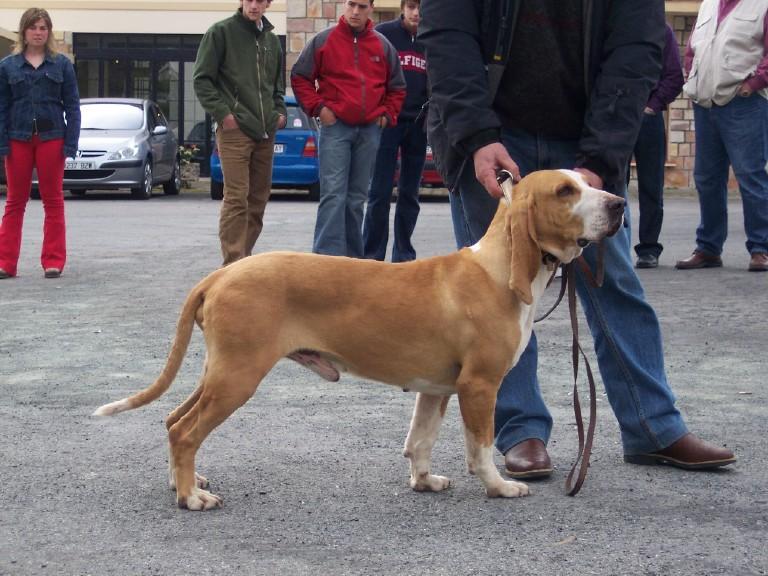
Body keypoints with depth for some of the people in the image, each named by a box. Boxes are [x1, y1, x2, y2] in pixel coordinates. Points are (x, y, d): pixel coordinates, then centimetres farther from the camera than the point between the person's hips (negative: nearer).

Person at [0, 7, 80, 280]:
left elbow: (72, 106, 3)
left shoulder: (62, 64, 4)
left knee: (53, 201, 5)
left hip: (51, 138, -1)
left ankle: (53, 261, 10)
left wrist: (70, 144, -5)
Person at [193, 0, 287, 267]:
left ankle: (244, 256, 18)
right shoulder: (221, 32, -2)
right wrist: (222, 113, -13)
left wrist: (280, 111, 9)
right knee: (236, 197, -11)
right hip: (234, 131, -6)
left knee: (259, 198, 9)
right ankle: (233, 263, -11)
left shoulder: (272, 40, 16)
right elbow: (202, 79, -4)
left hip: (265, 133, 6)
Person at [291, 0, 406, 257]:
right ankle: (327, 255, -18)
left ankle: (353, 255, 14)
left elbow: (397, 87, 19)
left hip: (370, 131, 3)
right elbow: (299, 77, 5)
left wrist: (387, 114, 7)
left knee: (357, 197, 8)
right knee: (333, 194, -13)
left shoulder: (383, 46, 10)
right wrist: (318, 107, -4)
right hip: (335, 127, -3)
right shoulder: (323, 41, 1)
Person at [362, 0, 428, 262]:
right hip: (386, 122, -3)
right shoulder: (383, 33, -2)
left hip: (418, 125, 3)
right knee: (380, 193, -5)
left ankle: (404, 253, 14)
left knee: (410, 194, 7)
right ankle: (372, 256, 0)